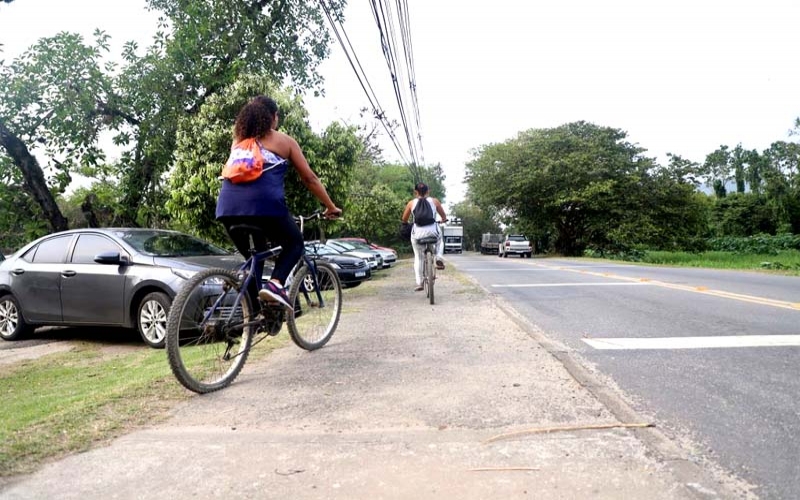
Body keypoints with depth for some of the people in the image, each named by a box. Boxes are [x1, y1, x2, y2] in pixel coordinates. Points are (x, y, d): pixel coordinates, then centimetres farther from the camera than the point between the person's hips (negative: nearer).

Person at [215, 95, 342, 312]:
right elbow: (309, 178, 18)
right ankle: (275, 284, -7)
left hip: (228, 206, 5)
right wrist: (331, 206, 27)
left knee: (253, 256, 22)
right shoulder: (285, 141, 18)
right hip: (263, 202, -4)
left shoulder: (239, 140, 29)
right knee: (294, 243, 18)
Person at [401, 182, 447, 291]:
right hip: (433, 231, 0)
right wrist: (443, 220, 39)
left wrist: (405, 223, 37)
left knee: (418, 258, 19)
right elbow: (444, 217, 16)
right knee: (440, 240, 36)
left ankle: (419, 283, 15)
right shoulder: (434, 201, 7)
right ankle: (439, 258, 13)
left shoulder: (411, 203, 6)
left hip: (418, 234, 0)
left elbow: (404, 220, 14)